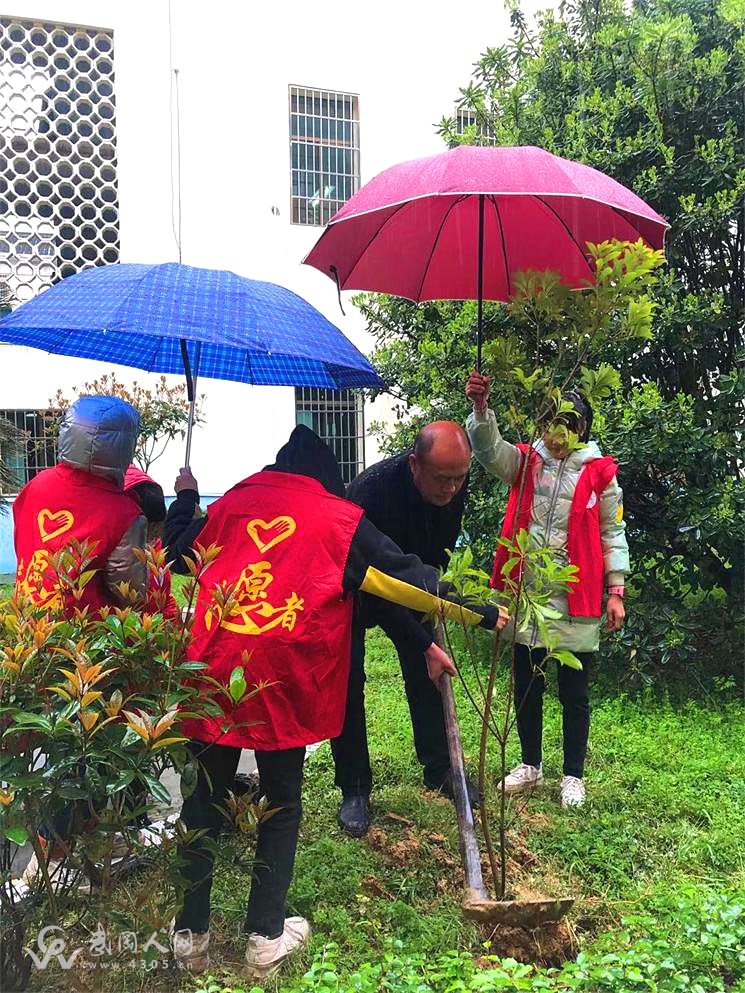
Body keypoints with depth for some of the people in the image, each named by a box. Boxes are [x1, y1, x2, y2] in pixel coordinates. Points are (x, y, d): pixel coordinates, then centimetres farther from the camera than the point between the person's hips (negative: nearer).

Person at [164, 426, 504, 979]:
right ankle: (267, 938, 20)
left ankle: (191, 935, 24)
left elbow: (176, 555, 27)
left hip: (211, 673, 3)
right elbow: (407, 579, 3)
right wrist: (482, 614, 12)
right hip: (283, 682, -3)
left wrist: (185, 498, 44)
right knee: (281, 807, 15)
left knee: (205, 803, 15)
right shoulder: (339, 518, 3)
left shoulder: (230, 504, 13)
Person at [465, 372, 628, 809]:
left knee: (574, 693, 8)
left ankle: (573, 775, 24)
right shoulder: (526, 462, 3)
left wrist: (616, 592, -2)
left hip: (577, 600, -2)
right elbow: (490, 448, -17)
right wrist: (481, 407, -36)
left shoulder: (599, 473, -2)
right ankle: (531, 765, 32)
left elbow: (613, 535, 2)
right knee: (526, 686, 14)